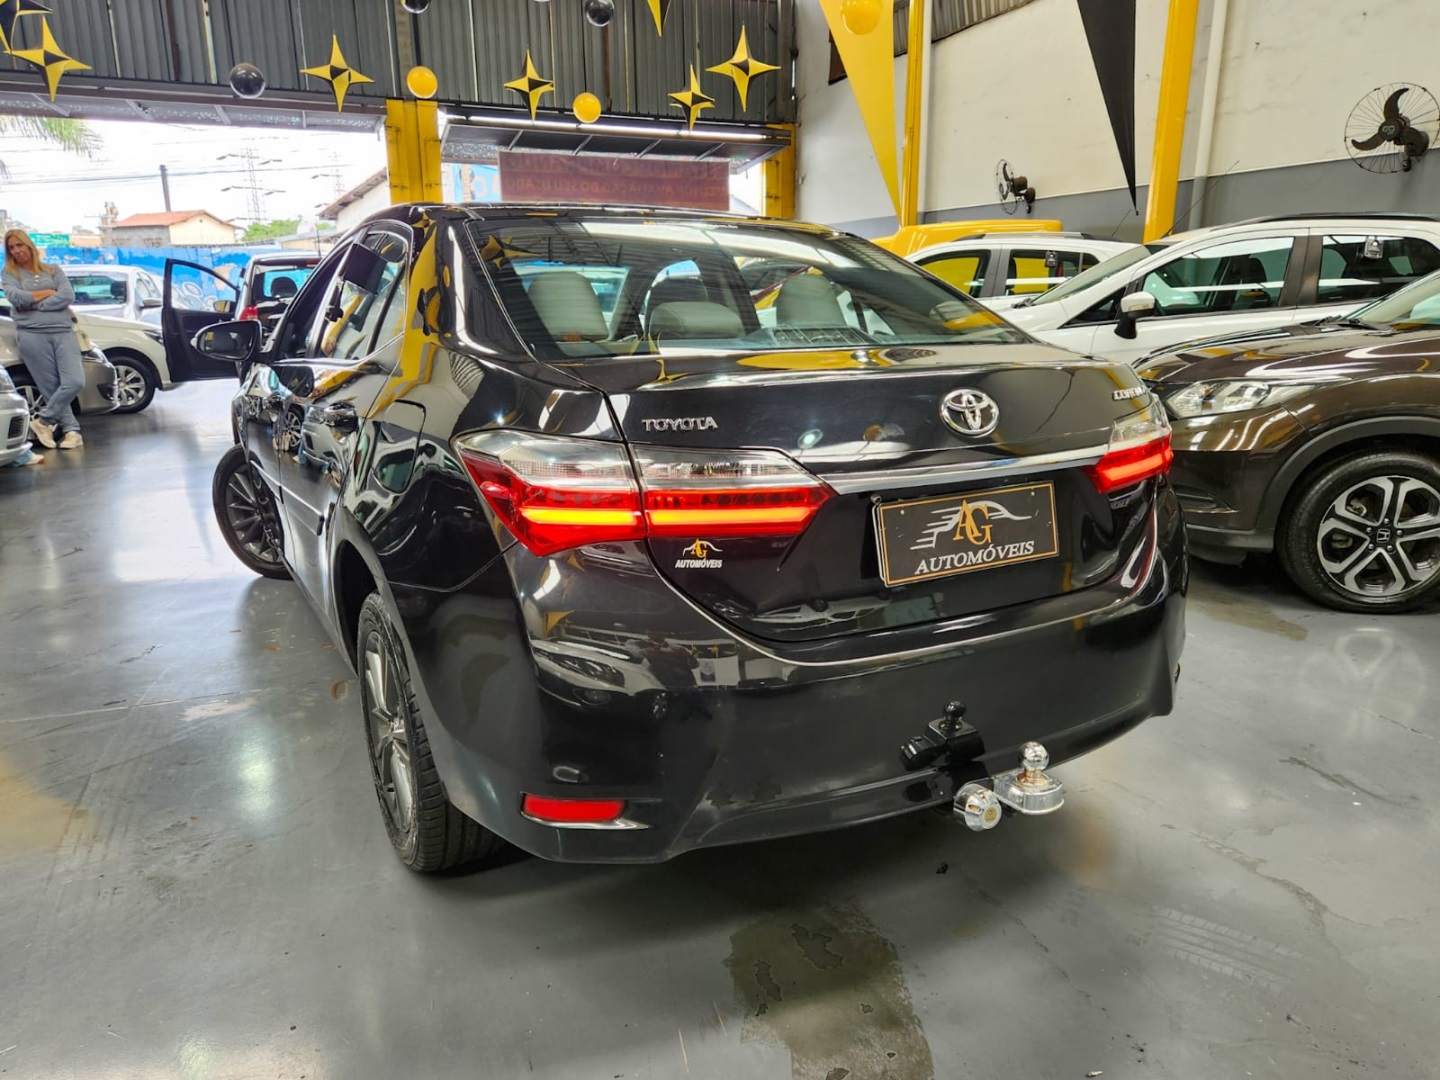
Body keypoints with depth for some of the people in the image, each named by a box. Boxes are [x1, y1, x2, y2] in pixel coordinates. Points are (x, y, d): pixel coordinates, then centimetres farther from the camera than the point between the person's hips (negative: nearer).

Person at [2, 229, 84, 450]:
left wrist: (34, 304, -5)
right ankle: (71, 430, 1)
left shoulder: (53, 271, 16)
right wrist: (50, 293, 1)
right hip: (32, 335, -1)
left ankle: (43, 420, 3)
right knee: (51, 388, -6)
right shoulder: (9, 274, 13)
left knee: (76, 382, -14)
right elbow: (16, 298, -6)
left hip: (63, 331, 1)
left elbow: (68, 296, -1)